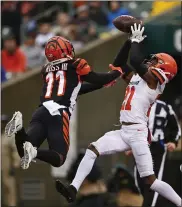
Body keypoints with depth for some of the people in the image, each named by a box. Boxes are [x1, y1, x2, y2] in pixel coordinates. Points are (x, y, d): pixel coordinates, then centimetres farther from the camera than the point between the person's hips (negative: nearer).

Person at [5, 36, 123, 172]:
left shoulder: (46, 69, 25)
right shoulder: (75, 65, 8)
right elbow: (98, 79, 12)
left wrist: (102, 83, 41)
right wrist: (117, 72, 31)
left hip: (41, 112, 5)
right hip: (59, 115, -5)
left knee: (25, 154, -1)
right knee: (58, 159, -2)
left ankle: (19, 126, -28)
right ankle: (34, 152, -33)